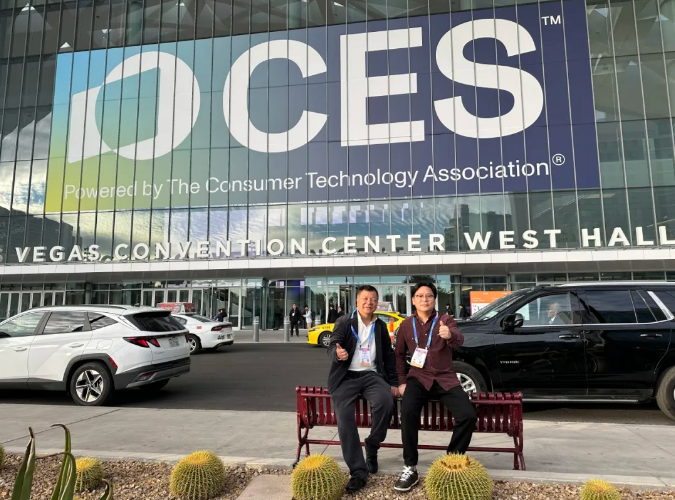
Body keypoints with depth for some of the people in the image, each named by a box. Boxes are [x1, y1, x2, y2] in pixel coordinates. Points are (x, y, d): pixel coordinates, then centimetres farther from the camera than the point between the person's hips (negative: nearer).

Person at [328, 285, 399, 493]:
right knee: (345, 416, -24)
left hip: (372, 375, 2)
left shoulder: (381, 326, 15)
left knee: (386, 401, -28)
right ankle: (358, 471, -15)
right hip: (346, 376, -2)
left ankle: (372, 446, -3)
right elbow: (332, 346, -7)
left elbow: (389, 355, 20)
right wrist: (338, 354, -32)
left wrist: (394, 382, 11)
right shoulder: (344, 322, 3)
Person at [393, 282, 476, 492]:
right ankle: (410, 469, -13)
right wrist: (401, 382, 5)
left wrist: (450, 335, -46)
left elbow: (459, 340, -22)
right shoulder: (406, 325, 5)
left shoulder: (445, 320, 0)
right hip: (418, 378, 0)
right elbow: (399, 354, 15)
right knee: (407, 412, -28)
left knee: (468, 416, -20)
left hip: (445, 378, 0)